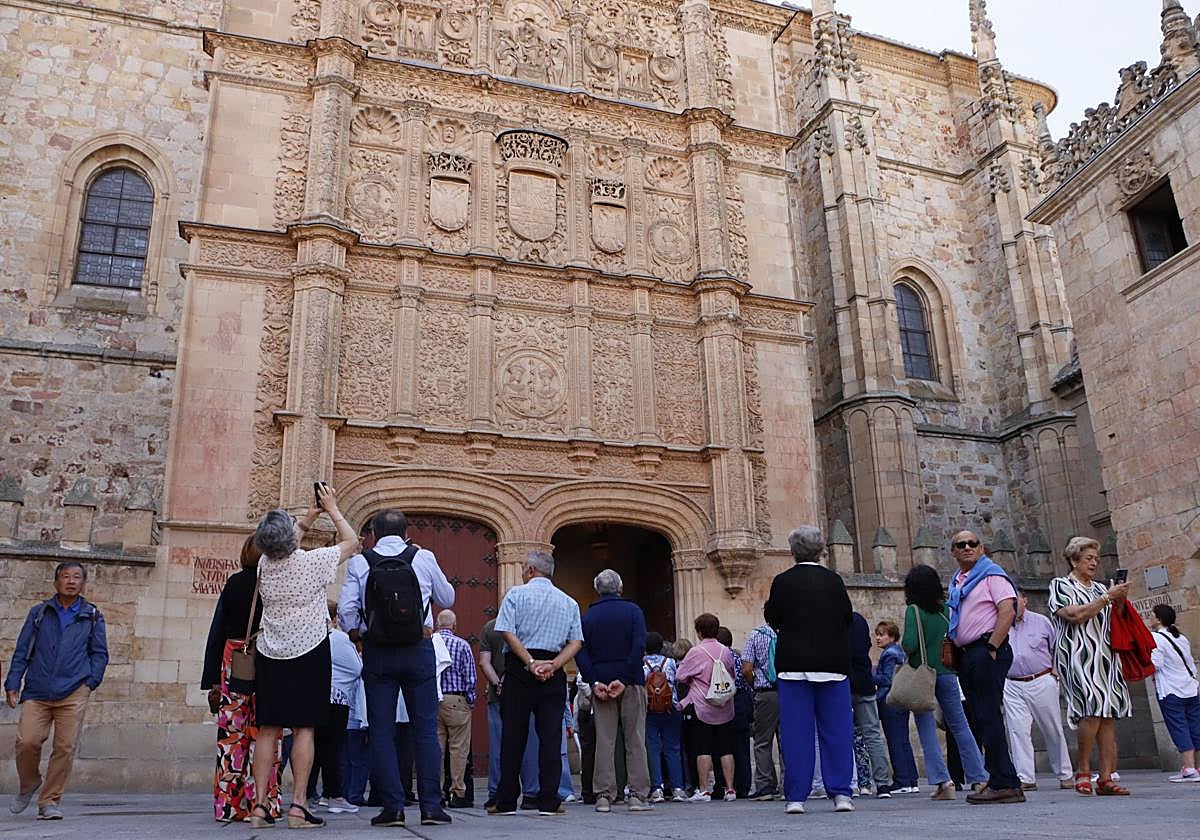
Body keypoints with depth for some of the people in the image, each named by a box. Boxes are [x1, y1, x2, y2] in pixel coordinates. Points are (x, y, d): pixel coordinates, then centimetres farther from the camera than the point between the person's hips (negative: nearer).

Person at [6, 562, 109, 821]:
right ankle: (28, 785, 21)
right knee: (27, 741, -9)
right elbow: (22, 650, 12)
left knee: (65, 747, -4)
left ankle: (50, 802, 11)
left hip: (73, 693, 0)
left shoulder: (92, 616, 10)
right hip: (37, 692, 1)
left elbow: (100, 653, 13)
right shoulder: (39, 612, 12)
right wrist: (12, 684, 5)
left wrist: (90, 682, 2)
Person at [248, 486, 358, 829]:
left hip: (269, 655, 4)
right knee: (304, 729, -2)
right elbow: (350, 542, 2)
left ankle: (259, 804, 5)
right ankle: (298, 805, -4)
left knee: (268, 729, 6)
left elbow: (284, 546, 25)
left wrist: (308, 519, 26)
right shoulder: (311, 562, -13)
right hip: (308, 653, -4)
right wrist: (332, 509, 10)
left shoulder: (265, 565, 0)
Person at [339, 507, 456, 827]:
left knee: (381, 730, 6)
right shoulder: (424, 558, 0)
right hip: (420, 648, 0)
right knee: (425, 728, 5)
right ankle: (431, 806, 3)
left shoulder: (360, 562, 0)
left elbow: (346, 608, -5)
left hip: (377, 653, 0)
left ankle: (393, 807, 5)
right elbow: (447, 599, 12)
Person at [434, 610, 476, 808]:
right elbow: (470, 678, -5)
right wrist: (471, 701, 5)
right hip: (456, 700, -3)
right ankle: (458, 793, 3)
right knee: (458, 748, 2)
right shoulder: (462, 644, -4)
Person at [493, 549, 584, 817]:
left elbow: (507, 632, -10)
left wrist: (530, 663, -11)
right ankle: (549, 802, 1)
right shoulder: (569, 602, 12)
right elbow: (576, 641, 2)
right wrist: (552, 665, -8)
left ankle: (506, 802, 10)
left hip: (519, 668, -2)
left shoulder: (515, 594, 2)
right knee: (550, 736, 3)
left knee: (513, 735, 4)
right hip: (554, 674, 2)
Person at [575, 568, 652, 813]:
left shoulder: (588, 616, 7)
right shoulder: (633, 610, 1)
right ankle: (638, 795, 2)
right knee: (635, 740, 3)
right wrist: (624, 680, -12)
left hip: (600, 683, 2)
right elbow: (639, 647, -11)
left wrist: (594, 682, -6)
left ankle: (604, 795, 3)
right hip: (631, 682, -2)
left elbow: (580, 652, -2)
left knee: (604, 740, 5)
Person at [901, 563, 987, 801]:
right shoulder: (946, 608, 3)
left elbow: (910, 644, -19)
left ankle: (942, 780, -5)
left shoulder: (914, 610, -11)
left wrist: (904, 648, 2)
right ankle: (978, 777, 15)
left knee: (927, 729, 2)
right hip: (946, 672, 4)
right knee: (959, 725, 13)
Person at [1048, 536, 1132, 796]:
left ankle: (1106, 778, 0)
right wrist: (1107, 598, -9)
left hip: (1105, 656, 6)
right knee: (1093, 708, -20)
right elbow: (1076, 615, -11)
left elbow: (1114, 624, 20)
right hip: (1078, 656, -6)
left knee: (1108, 715, -2)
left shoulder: (1101, 588, 21)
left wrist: (1120, 602, 4)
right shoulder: (1060, 585, 4)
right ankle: (1082, 770, -6)